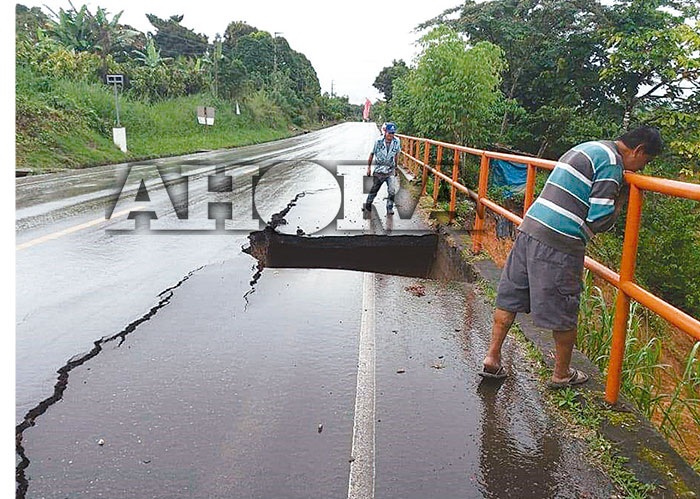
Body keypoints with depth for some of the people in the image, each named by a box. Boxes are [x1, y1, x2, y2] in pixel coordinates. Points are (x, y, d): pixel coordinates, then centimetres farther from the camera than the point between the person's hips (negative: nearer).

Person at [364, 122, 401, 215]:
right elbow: (372, 154, 1)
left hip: (390, 171, 1)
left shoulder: (397, 142, -7)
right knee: (374, 190, 13)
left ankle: (389, 208, 7)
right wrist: (369, 167, 6)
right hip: (379, 171, -1)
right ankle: (368, 204, 36)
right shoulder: (378, 141, -13)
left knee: (392, 191, -11)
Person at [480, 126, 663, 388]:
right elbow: (599, 221, -14)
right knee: (564, 313, 8)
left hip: (530, 228, 9)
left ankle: (492, 358, 19)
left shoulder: (587, 148, 20)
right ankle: (562, 374, 26)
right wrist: (622, 200, 3)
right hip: (559, 243, -9)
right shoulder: (612, 162, -9)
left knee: (510, 296, 13)